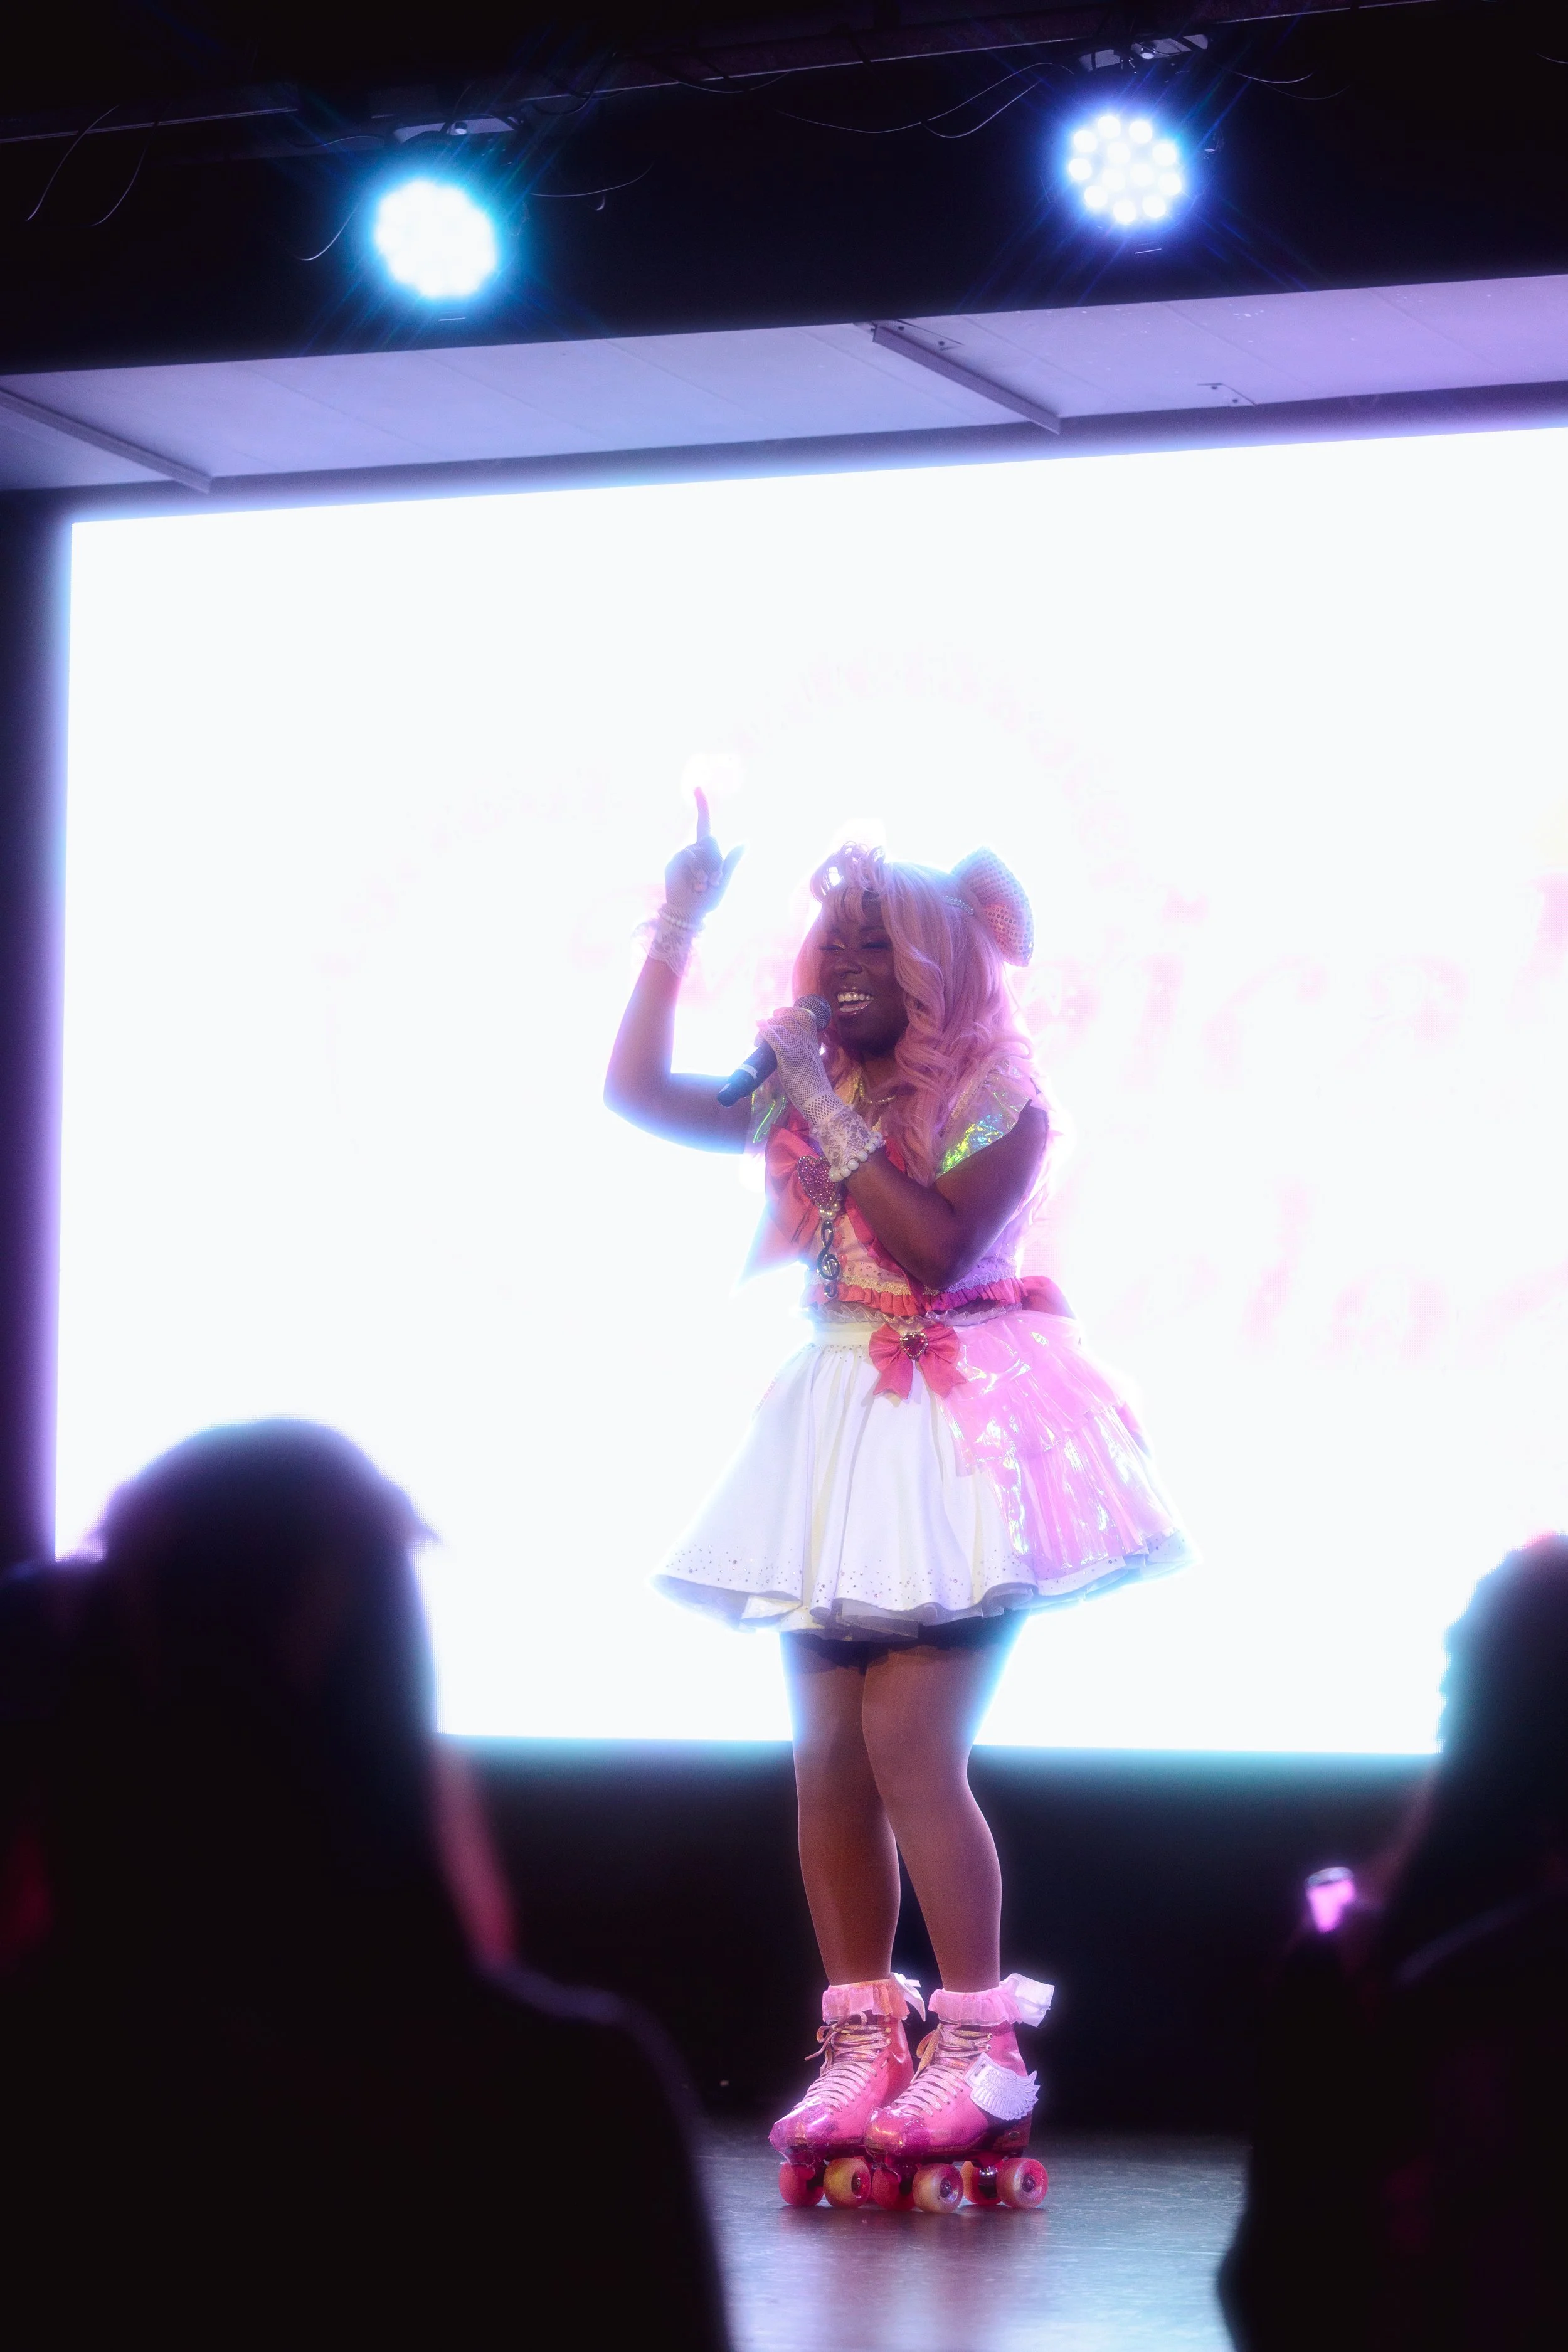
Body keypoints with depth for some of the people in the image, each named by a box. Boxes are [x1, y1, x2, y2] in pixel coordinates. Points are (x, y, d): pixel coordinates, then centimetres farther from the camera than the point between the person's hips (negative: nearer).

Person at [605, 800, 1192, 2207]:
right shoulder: (805, 1097, 10)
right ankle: (861, 2041, 9)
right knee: (829, 1753, 3)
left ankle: (981, 2046, -5)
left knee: (908, 1744, -13)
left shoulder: (998, 1108, -8)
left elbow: (941, 1247, -20)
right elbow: (638, 1092, 8)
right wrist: (681, 929, 2)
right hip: (840, 1437, 6)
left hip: (958, 1447, -6)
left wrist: (835, 1114, -19)